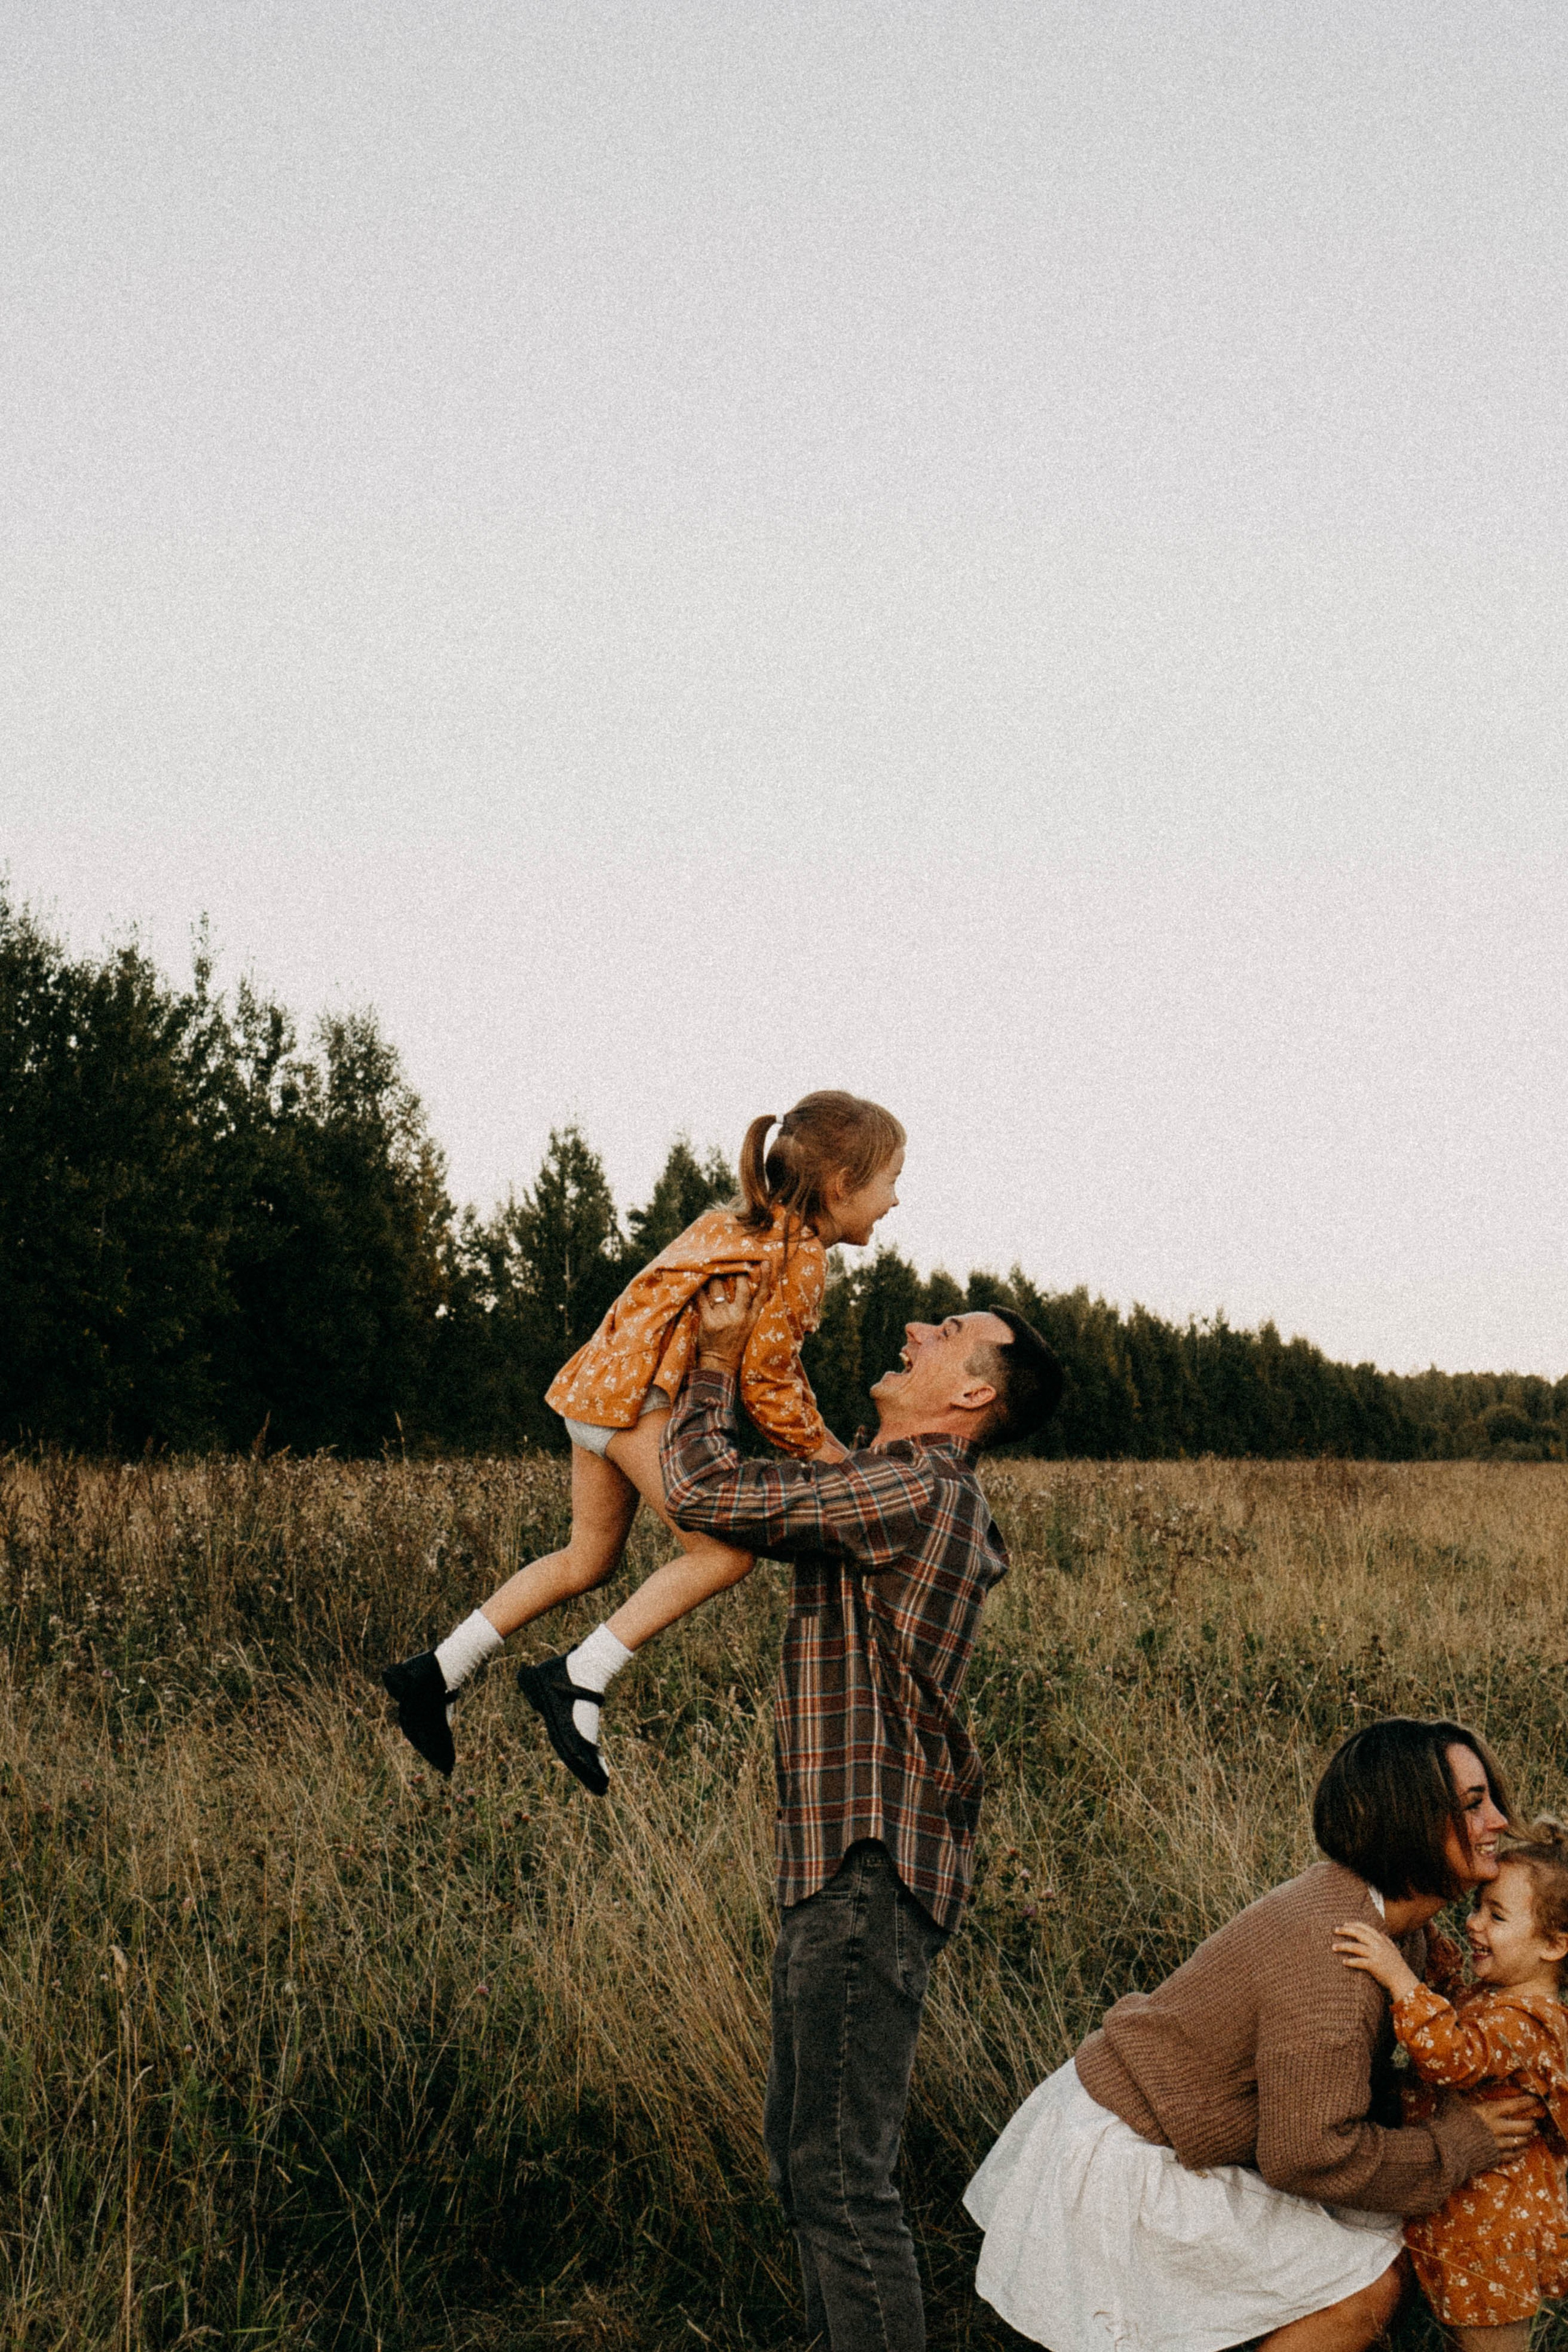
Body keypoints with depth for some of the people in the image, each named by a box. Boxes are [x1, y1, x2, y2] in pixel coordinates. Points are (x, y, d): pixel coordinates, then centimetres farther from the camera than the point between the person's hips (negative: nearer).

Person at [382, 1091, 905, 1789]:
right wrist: (819, 1451, 0)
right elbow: (767, 1381, -13)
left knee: (588, 1561, 19)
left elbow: (764, 1360, 24)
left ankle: (436, 1673, 21)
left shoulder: (752, 1225, 18)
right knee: (724, 1550, -9)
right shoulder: (801, 1254, -13)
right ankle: (578, 1679, -9)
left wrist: (822, 1441, 21)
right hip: (640, 1396, -11)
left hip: (601, 1388, 11)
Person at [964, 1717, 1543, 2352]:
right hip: (1125, 2160, -10)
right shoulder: (1329, 1953, -31)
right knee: (1366, 2290, -9)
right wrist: (1461, 2141, -18)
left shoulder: (1398, 1927, 2)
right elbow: (1309, 2154, -29)